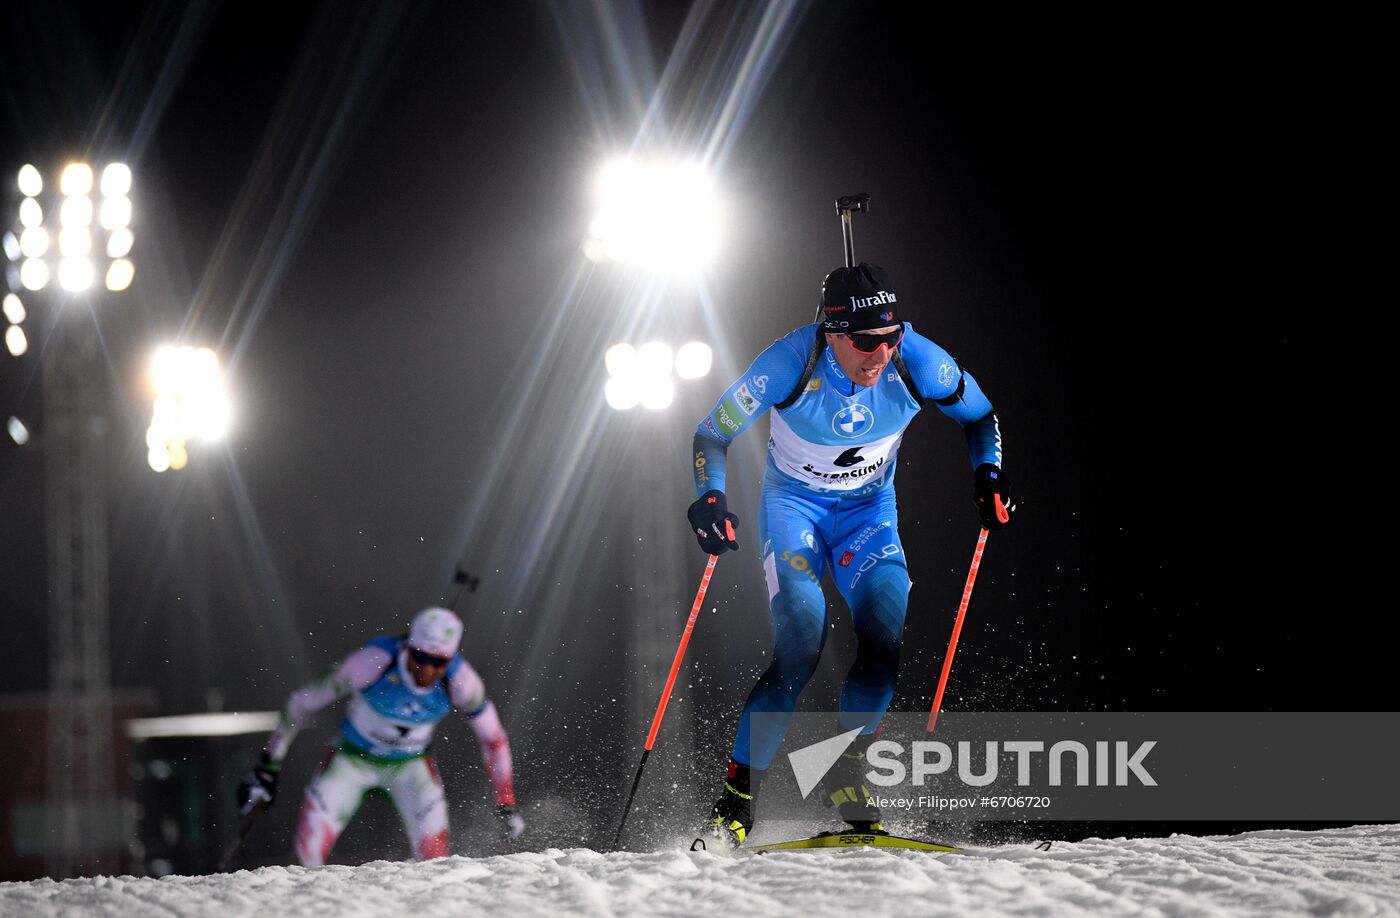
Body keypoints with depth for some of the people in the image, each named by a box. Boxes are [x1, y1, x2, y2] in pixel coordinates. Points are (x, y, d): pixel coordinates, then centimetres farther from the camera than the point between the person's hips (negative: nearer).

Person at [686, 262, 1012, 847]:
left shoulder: (917, 362, -21)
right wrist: (710, 498, -33)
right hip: (794, 503, -3)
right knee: (802, 636, -24)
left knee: (885, 638, -20)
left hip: (869, 510, 3)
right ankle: (736, 797, -18)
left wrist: (987, 474, -18)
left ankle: (845, 772, 3)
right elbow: (714, 433, -16)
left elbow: (979, 416, 0)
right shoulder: (791, 364, -28)